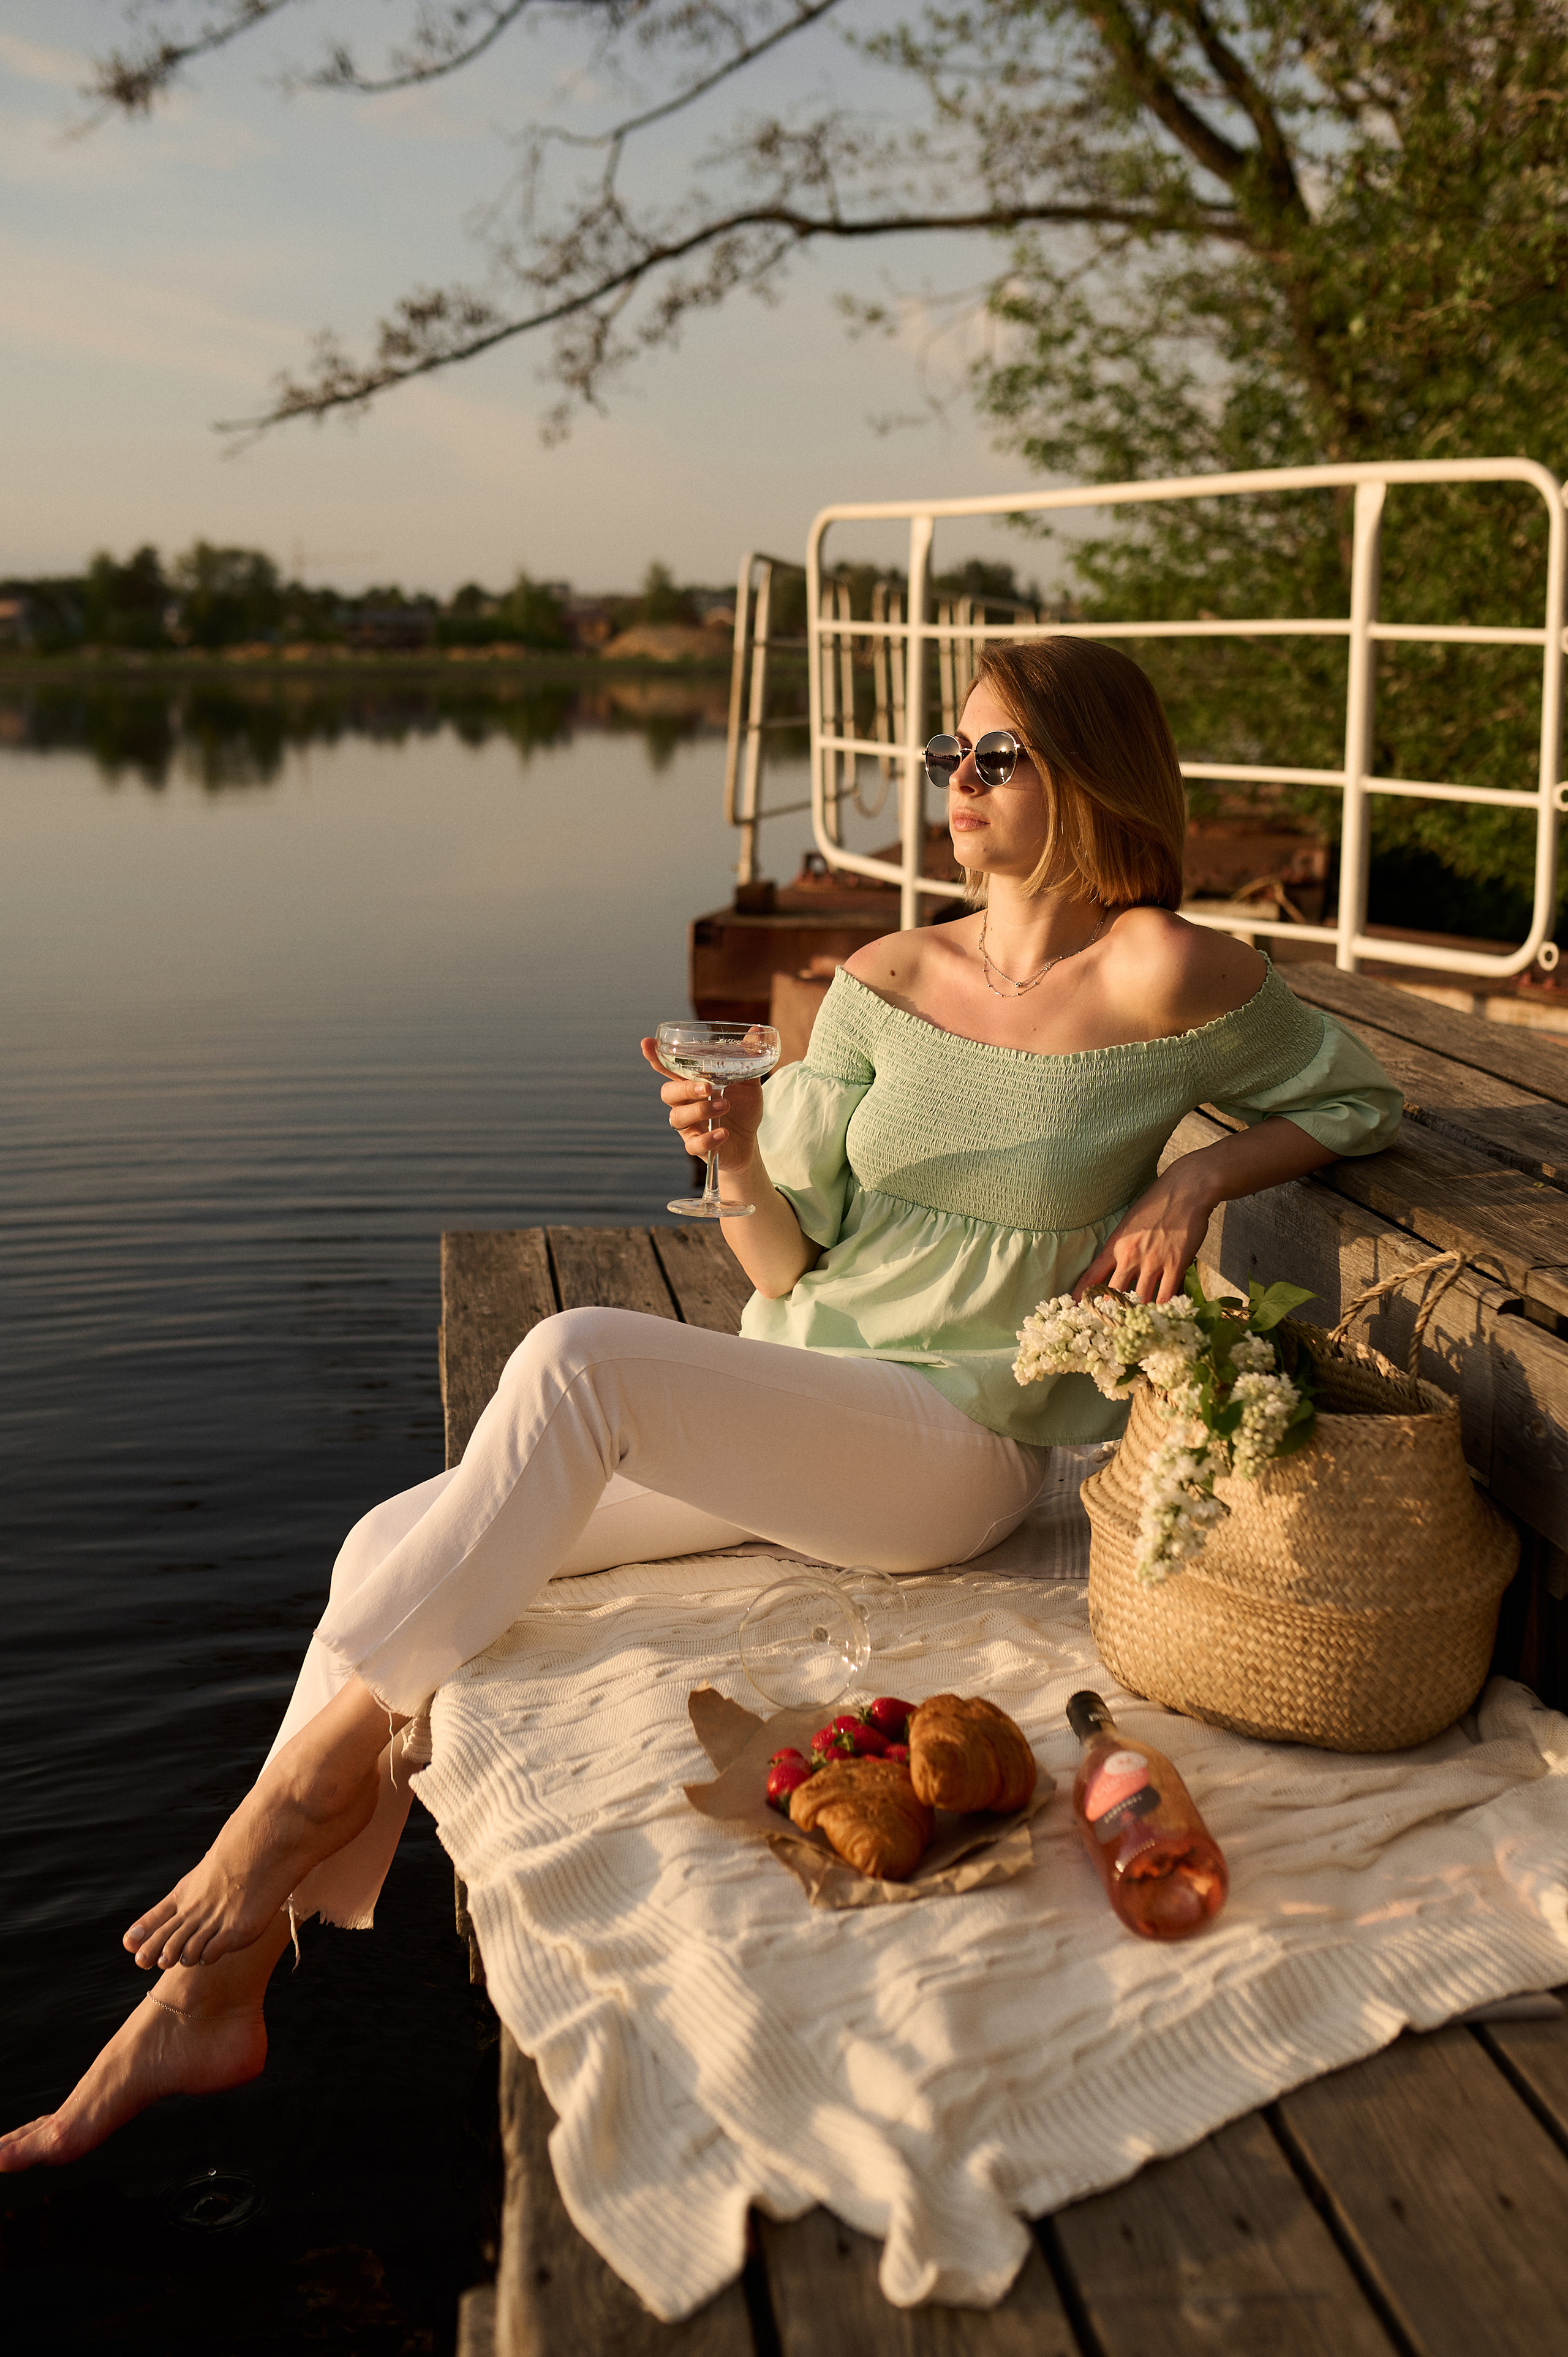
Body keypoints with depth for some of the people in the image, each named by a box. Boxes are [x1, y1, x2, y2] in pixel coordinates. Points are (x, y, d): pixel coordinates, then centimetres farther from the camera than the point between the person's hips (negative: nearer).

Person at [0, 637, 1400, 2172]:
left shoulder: (1164, 976, -6)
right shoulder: (884, 981, 9)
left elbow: (1356, 1098, 9)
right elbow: (791, 1261, 8)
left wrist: (1193, 1181, -7)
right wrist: (739, 1162, -13)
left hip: (954, 1445, -6)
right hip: (780, 1402, 6)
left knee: (574, 1358, -31)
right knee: (392, 1546, -9)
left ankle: (331, 1754, -15)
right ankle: (208, 1997, 0)